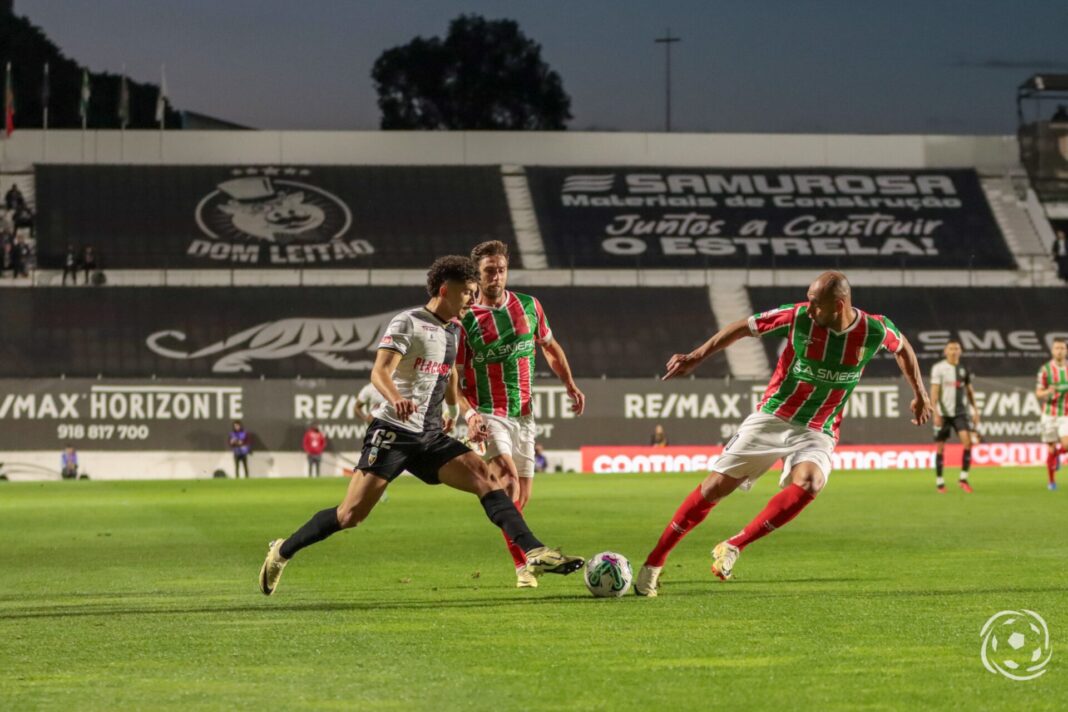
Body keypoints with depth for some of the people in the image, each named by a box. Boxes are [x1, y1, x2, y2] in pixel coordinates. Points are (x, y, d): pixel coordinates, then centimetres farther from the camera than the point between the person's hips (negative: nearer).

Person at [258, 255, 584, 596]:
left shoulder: (452, 332, 17)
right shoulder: (408, 323, -8)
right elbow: (380, 372, -21)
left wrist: (469, 415, 13)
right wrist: (396, 399, -41)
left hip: (430, 439, 7)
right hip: (393, 432, -7)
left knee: (485, 478, -13)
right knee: (352, 514, -11)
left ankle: (534, 553, -20)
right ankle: (282, 551, 6)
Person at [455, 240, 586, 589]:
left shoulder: (529, 306, 5)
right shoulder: (465, 321, -7)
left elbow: (550, 348, 20)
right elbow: (452, 378, -4)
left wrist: (570, 385, 7)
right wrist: (470, 414, -19)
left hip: (523, 414, 4)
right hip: (489, 416, -4)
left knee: (522, 495, 7)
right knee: (509, 477, -25)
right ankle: (523, 565, -29)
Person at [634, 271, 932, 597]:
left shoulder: (875, 330, -11)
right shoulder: (799, 317, -14)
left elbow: (902, 347, 13)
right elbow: (743, 327, -1)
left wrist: (919, 394, 19)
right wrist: (695, 357, -4)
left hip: (817, 433, 0)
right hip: (771, 418, 0)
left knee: (808, 483, -32)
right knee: (715, 487, -5)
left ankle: (733, 548, -22)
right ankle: (655, 561, 9)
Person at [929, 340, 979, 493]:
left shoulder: (964, 369, 9)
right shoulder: (938, 368, -3)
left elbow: (969, 390, 17)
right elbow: (934, 391, -7)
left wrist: (975, 410, 12)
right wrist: (935, 413, -14)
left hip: (960, 412, 3)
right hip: (943, 413, -3)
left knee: (967, 441, -15)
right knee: (940, 447, 2)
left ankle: (963, 478, -7)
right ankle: (939, 481, 13)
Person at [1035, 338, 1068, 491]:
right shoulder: (1045, 369, -4)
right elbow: (1038, 393, -3)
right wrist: (1048, 392, -24)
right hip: (1050, 414, -1)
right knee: (1051, 449, 2)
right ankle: (1052, 481, 18)